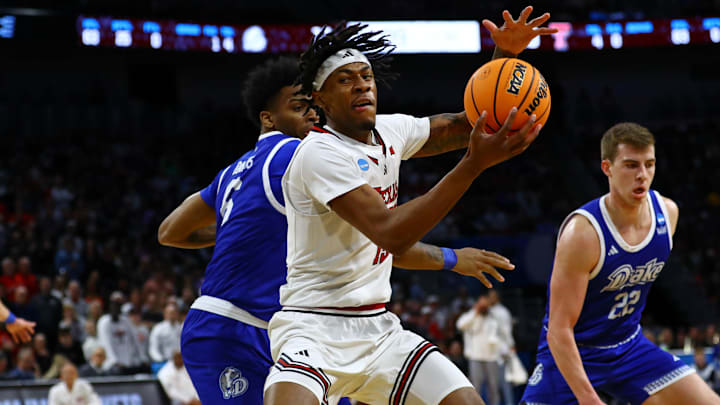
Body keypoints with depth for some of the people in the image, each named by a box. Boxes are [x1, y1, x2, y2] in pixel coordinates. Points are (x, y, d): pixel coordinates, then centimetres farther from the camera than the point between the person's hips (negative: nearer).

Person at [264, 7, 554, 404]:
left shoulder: (388, 131, 7)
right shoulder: (320, 153, -17)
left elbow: (464, 127, 21)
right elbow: (388, 233, -27)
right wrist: (474, 164, -29)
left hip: (377, 328, 8)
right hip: (314, 327, -8)